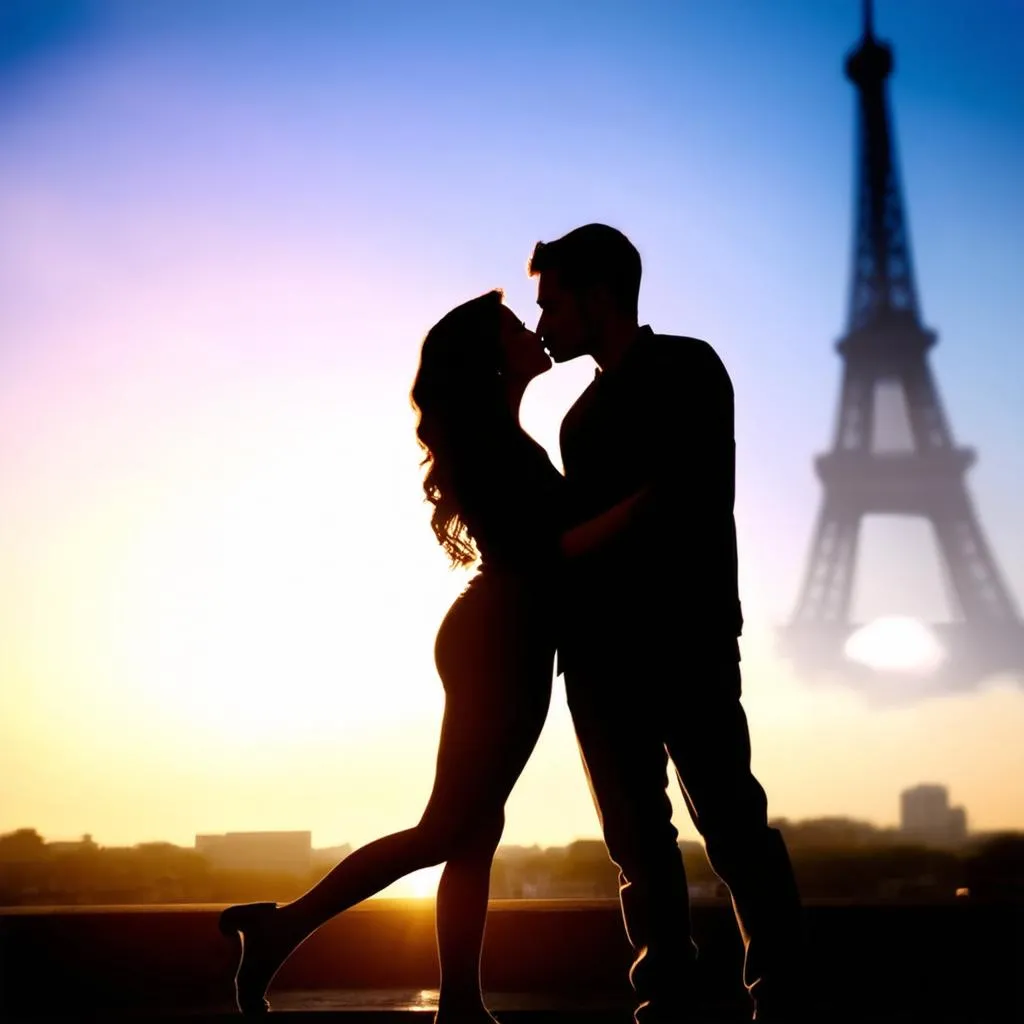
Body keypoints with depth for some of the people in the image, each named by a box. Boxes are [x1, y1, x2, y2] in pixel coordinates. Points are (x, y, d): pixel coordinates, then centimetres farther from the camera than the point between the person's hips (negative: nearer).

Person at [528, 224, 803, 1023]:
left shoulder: (686, 369, 2)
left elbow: (692, 502, -10)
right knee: (636, 833, 2)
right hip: (601, 648, 7)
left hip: (683, 638, -6)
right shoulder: (586, 411, 22)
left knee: (727, 815, -8)